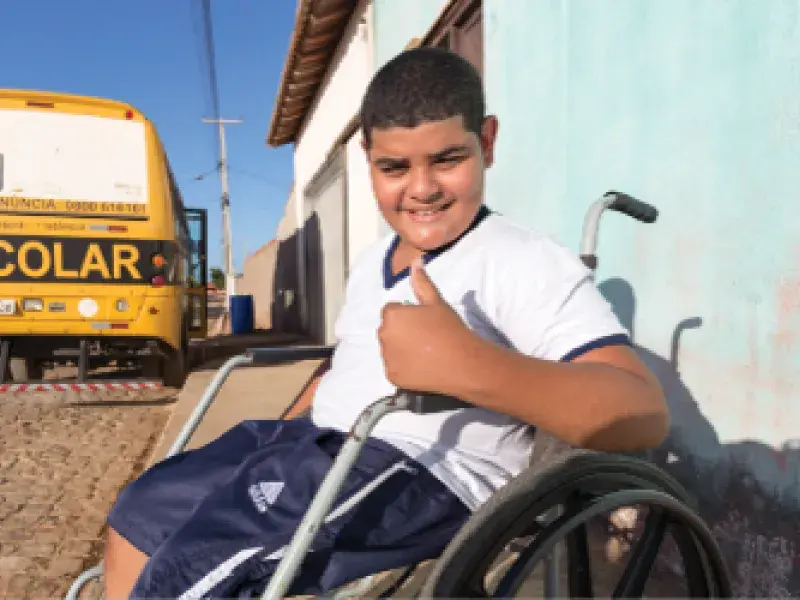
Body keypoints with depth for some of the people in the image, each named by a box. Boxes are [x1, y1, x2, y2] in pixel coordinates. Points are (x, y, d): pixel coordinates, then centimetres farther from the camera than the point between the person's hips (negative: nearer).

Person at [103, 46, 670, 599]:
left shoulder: (529, 263, -14)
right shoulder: (371, 263, 14)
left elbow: (644, 414, -25)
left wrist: (469, 365, -39)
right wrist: (270, 451, 22)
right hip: (313, 442, 9)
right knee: (140, 514, 13)